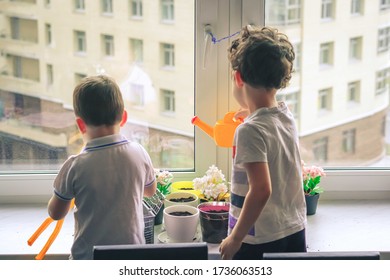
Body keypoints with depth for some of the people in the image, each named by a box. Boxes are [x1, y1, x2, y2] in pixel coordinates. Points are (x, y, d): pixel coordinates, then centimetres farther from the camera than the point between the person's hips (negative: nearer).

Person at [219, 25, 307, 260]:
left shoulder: (250, 130, -21)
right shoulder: (288, 116, 1)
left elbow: (260, 190, -26)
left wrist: (235, 238, -18)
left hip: (260, 242, -7)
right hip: (296, 234, 7)